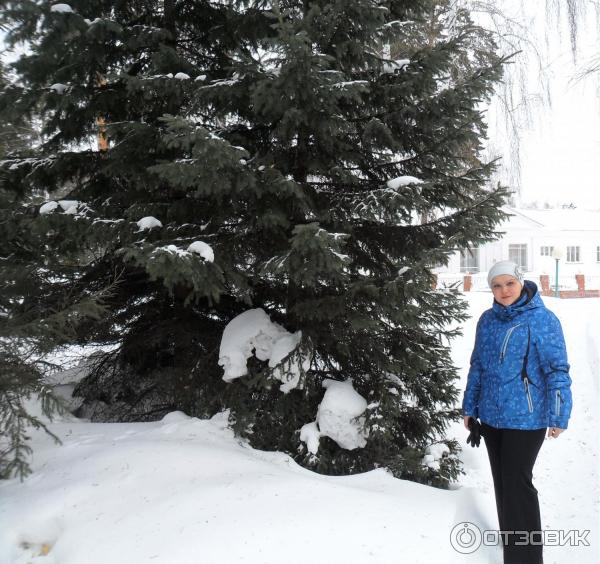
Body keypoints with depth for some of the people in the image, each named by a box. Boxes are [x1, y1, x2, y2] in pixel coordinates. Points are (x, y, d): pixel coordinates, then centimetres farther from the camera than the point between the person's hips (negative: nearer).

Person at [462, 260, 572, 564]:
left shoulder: (542, 319, -12)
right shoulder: (487, 320, 4)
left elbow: (557, 370, -11)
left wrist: (558, 416, -13)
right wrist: (470, 406, 13)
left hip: (526, 418, -6)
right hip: (491, 416, 6)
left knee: (517, 484, 0)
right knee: (502, 483, 15)